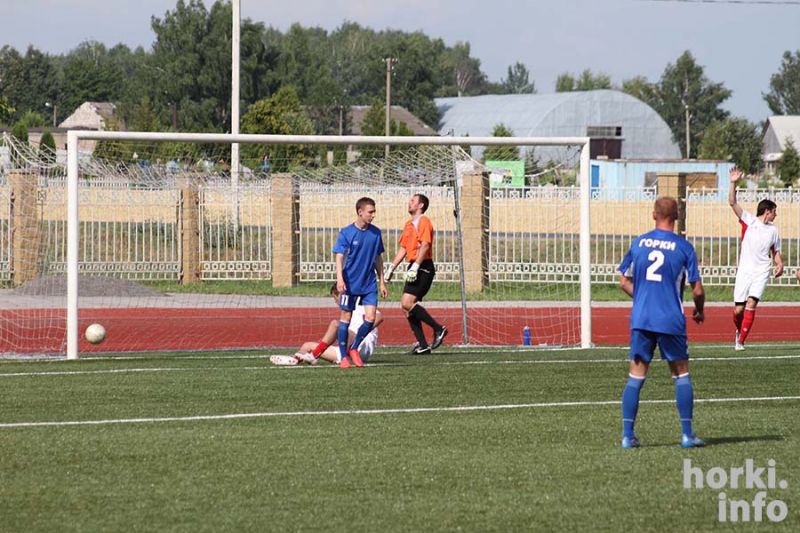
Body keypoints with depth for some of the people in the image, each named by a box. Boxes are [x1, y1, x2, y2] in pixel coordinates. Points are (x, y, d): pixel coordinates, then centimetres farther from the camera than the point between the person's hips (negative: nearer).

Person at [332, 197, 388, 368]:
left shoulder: (375, 233, 4)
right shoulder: (346, 233, -8)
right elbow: (339, 257, -12)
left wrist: (382, 282, 15)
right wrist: (339, 278, -27)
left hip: (369, 284, 3)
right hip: (350, 283, -3)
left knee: (370, 318, -7)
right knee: (346, 317, 3)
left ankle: (354, 348, 14)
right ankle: (343, 356, 14)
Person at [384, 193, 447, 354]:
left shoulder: (424, 222, -7)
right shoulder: (409, 225, 20)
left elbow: (425, 245, -18)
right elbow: (403, 249, 25)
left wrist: (415, 267, -25)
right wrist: (391, 268, 19)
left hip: (423, 267, -9)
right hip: (414, 268, 9)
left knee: (407, 303, -19)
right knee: (408, 306, 3)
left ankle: (438, 329, -12)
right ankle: (422, 344, 4)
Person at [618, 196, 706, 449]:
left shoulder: (638, 243, 4)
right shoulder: (683, 247, -4)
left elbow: (624, 282, 10)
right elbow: (697, 289, -4)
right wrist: (699, 311, 15)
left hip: (640, 320, 2)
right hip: (671, 321, -2)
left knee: (635, 377, 6)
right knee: (681, 375, 9)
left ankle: (627, 435, 3)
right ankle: (687, 434, 7)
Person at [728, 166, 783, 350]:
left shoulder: (773, 230, 13)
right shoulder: (749, 220, 4)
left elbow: (776, 252, 22)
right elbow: (733, 203, -4)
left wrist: (779, 264, 1)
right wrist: (733, 183, -15)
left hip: (761, 272, 1)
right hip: (744, 271, -1)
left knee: (751, 304, -18)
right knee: (738, 310, -3)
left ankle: (741, 341, -16)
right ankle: (739, 330, 30)